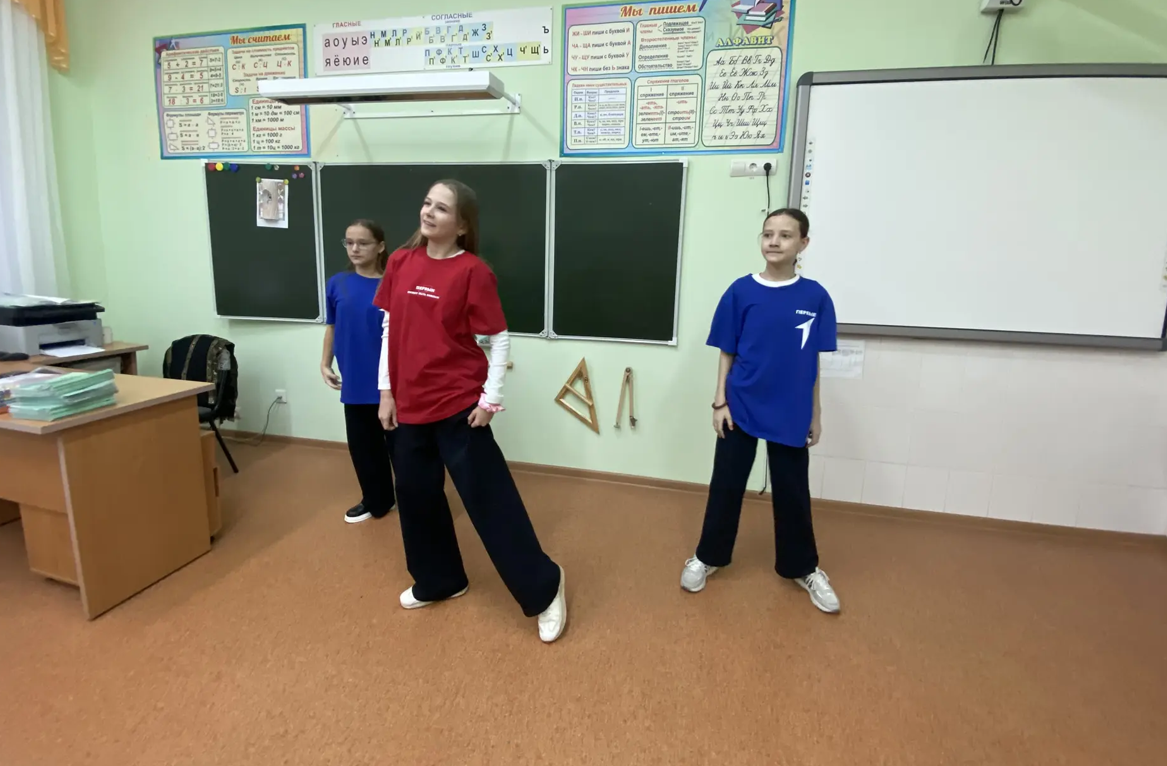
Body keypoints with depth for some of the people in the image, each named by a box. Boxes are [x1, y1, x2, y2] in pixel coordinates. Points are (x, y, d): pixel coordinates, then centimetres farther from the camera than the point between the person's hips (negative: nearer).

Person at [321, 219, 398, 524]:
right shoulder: (337, 284, 4)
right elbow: (332, 327, 14)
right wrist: (325, 364, 9)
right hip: (355, 382, 5)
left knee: (398, 443, 5)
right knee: (362, 444, 15)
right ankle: (376, 500, 33)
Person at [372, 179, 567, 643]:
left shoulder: (473, 272, -11)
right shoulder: (400, 262, 5)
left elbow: (500, 338, -9)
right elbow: (390, 329, 10)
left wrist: (490, 398, -13)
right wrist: (387, 390, 8)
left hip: (459, 405, -6)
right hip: (410, 404, 6)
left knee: (489, 499, -2)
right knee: (416, 494, 16)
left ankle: (543, 590, 14)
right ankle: (438, 581, 38)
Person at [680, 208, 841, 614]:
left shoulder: (815, 297, -3)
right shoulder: (741, 291, -6)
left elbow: (813, 360, 3)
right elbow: (727, 353, -1)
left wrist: (815, 414, 6)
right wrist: (720, 402, -4)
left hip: (791, 414, 1)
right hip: (741, 409, -1)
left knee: (793, 492, 14)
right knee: (726, 485, 11)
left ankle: (802, 567, 35)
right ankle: (708, 557, 31)